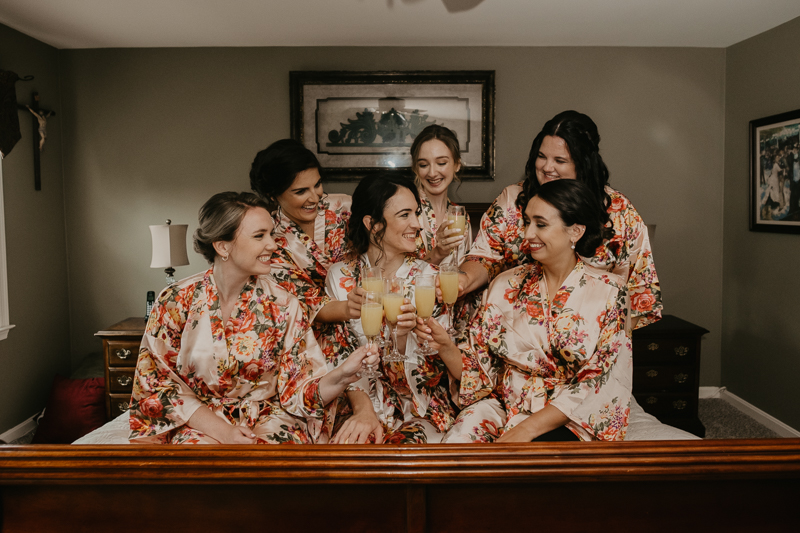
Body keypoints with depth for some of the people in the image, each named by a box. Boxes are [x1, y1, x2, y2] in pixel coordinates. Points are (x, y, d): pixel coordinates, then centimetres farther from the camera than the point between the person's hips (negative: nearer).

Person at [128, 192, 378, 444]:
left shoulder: (282, 305, -4)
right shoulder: (174, 302, -6)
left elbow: (299, 392, -5)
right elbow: (155, 385, -4)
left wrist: (342, 375, -26)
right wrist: (220, 430, -16)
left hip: (268, 419, 1)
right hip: (198, 423, 0)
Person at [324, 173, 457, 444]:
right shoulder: (340, 276, 0)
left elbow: (432, 369, -4)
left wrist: (402, 337, -24)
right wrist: (363, 409, -15)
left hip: (422, 411, 0)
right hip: (359, 406, 0)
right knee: (351, 443, -28)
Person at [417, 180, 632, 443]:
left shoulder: (608, 291, -4)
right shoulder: (506, 285, 4)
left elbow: (599, 383, -10)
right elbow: (473, 368, 5)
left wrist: (528, 429, -17)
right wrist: (445, 345, -16)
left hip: (568, 420, -2)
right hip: (502, 406, 3)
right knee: (456, 439, -27)